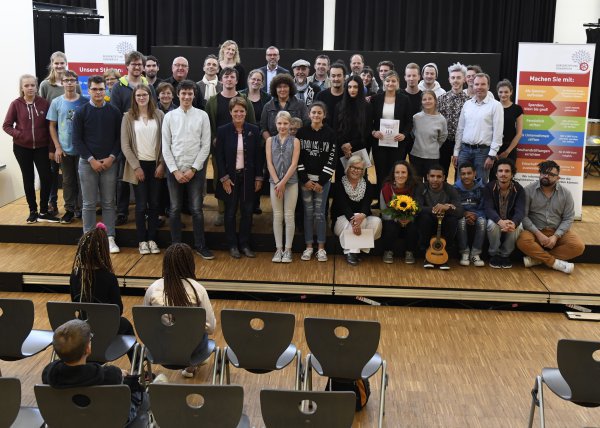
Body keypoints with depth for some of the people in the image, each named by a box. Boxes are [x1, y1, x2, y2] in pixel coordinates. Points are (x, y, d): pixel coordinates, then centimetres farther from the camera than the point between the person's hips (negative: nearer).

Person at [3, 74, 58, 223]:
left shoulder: (44, 103, -4)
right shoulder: (16, 104, -5)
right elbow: (6, 125, 0)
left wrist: (51, 148, -3)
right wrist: (18, 135, -17)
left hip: (42, 147, 0)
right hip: (22, 148, 0)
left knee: (46, 178, -3)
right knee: (28, 179, 9)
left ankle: (44, 212, 10)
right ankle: (33, 211, 21)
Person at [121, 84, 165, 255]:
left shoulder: (159, 115, 2)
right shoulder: (128, 117, -1)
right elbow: (125, 145, -3)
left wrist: (162, 164, -5)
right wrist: (136, 167, -8)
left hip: (155, 165, 1)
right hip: (138, 165, -1)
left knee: (154, 204, 6)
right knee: (141, 205, 2)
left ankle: (152, 239, 14)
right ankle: (142, 241, 11)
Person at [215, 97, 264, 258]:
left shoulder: (253, 130, 0)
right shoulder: (223, 130, -5)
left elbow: (258, 155, 4)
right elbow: (219, 156, -4)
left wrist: (259, 177, 0)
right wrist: (224, 178, -10)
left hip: (248, 176, 2)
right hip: (230, 176, -2)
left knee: (247, 211, 6)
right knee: (230, 211, 7)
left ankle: (245, 244, 19)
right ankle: (232, 245, 18)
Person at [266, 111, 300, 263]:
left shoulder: (295, 141, 2)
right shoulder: (270, 140, 7)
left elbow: (294, 164, -5)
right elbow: (269, 163, 0)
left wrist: (283, 183, -12)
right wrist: (277, 182, -10)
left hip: (291, 182, -1)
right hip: (274, 182, 2)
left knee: (289, 216, 1)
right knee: (277, 216, 4)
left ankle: (288, 249, 8)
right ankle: (278, 249, 10)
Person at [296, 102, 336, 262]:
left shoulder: (330, 133, -1)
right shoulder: (302, 132, 2)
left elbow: (332, 158, -2)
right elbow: (297, 156, 1)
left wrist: (321, 181, -7)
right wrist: (305, 180, -6)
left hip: (323, 179, -1)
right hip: (305, 178, 1)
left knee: (320, 213, -1)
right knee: (308, 212, 4)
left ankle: (321, 248, 8)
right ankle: (308, 247, 12)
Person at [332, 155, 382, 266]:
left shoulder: (368, 185, 3)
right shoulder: (340, 184, -6)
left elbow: (367, 204, -13)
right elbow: (343, 206, -21)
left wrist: (362, 215, -39)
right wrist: (353, 219, -40)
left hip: (362, 218, 3)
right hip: (342, 219, -3)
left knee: (376, 221, -25)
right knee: (354, 221, -34)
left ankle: (358, 250, -23)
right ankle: (351, 252, -35)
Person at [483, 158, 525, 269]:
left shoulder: (518, 189, -11)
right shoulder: (489, 187, -13)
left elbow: (520, 211, -22)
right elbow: (488, 209, -23)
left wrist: (513, 223, -47)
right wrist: (500, 221, -45)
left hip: (511, 221, 1)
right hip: (495, 220, -1)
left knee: (516, 227, -33)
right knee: (492, 224, -35)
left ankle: (505, 255, -5)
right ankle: (494, 254, -10)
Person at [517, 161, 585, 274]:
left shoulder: (566, 193, 0)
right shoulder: (529, 191, -6)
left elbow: (568, 218, -1)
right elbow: (523, 216, -10)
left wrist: (555, 236, -16)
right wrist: (538, 234, -20)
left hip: (558, 231, 2)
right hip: (535, 231, -2)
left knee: (578, 246, -23)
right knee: (523, 241, -34)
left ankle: (536, 258, -22)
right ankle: (555, 262, -20)